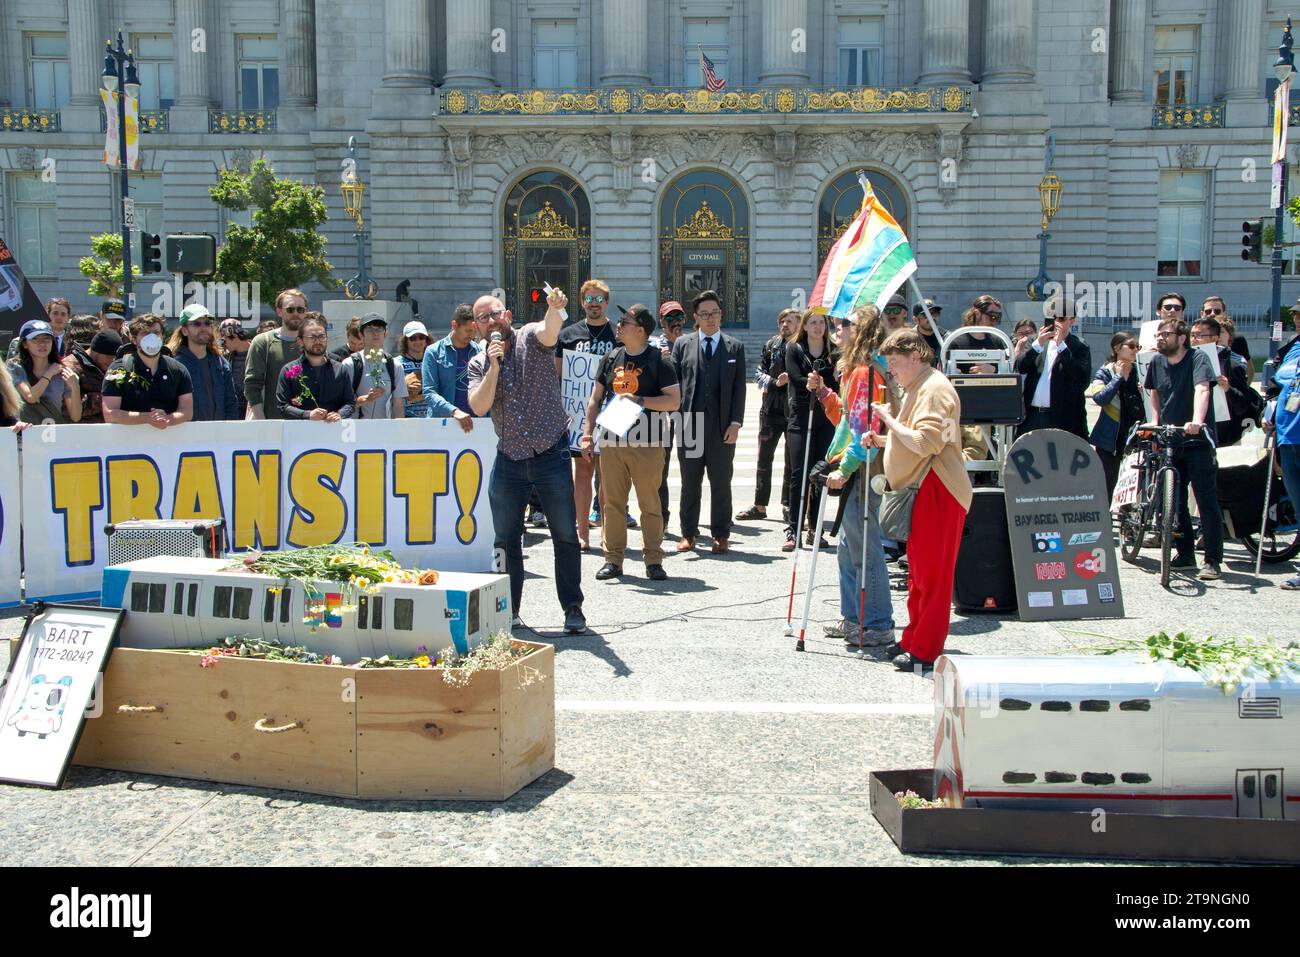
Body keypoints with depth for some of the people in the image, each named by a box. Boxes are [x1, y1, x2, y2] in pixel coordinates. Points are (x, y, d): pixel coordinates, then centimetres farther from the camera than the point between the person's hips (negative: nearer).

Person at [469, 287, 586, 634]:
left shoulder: (530, 338, -2)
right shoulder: (478, 364, 8)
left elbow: (549, 331, -27)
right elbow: (479, 407, -7)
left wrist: (554, 308, -48)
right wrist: (494, 366, -14)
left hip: (551, 454, -4)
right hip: (509, 460, 4)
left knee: (565, 535, -2)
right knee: (505, 538, 9)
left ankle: (573, 608, 7)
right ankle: (508, 609, 21)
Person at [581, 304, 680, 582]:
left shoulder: (658, 361, -2)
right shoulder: (611, 358, 12)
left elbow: (674, 401, -6)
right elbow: (595, 399, 16)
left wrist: (640, 400, -16)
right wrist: (588, 433, 8)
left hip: (647, 444, -4)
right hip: (612, 442, 4)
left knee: (650, 504, 1)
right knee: (613, 503, 6)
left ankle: (653, 560, 8)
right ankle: (613, 559, 13)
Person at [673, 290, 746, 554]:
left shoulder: (735, 347, 8)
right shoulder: (682, 344, 8)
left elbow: (739, 388, 4)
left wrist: (735, 423, -4)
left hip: (722, 428, 0)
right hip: (689, 424, 0)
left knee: (721, 484, 5)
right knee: (690, 484, 7)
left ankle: (721, 535, 14)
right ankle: (688, 534, 16)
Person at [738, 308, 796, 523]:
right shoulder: (771, 346, 5)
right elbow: (759, 374, 5)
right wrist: (774, 382, -12)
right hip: (771, 409, 3)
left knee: (792, 461, 7)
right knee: (764, 459, 7)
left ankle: (788, 505, 17)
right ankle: (760, 506, 15)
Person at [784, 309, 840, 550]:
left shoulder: (834, 352, 9)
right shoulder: (794, 348, 6)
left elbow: (838, 385, 4)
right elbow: (795, 378, -7)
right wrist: (809, 383, -28)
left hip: (826, 419, 2)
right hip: (801, 418, -2)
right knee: (799, 474, -6)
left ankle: (815, 528, 12)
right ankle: (793, 530, -3)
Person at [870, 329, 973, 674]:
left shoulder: (935, 389, -14)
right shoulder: (917, 388, 19)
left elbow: (926, 441, -25)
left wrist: (891, 421, -15)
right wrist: (884, 438, 12)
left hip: (938, 490, -11)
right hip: (921, 489, 11)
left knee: (932, 572, -6)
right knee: (919, 569, 15)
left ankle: (926, 652, -1)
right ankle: (914, 641, 24)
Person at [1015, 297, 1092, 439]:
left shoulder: (1080, 347, 3)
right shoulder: (1036, 343, 15)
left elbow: (1083, 379, -13)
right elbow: (1019, 368, 1)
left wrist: (1061, 346, -14)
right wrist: (1038, 344, -12)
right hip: (1032, 416, 4)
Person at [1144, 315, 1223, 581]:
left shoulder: (1198, 358, -8)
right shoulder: (1157, 363, 8)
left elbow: (1202, 390, -25)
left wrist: (1196, 421, -41)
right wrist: (1155, 424, 12)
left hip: (1198, 441, -6)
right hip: (1169, 442, 6)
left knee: (1207, 502, -5)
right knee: (1175, 502, 9)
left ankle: (1213, 560, -1)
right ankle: (1185, 554, 20)